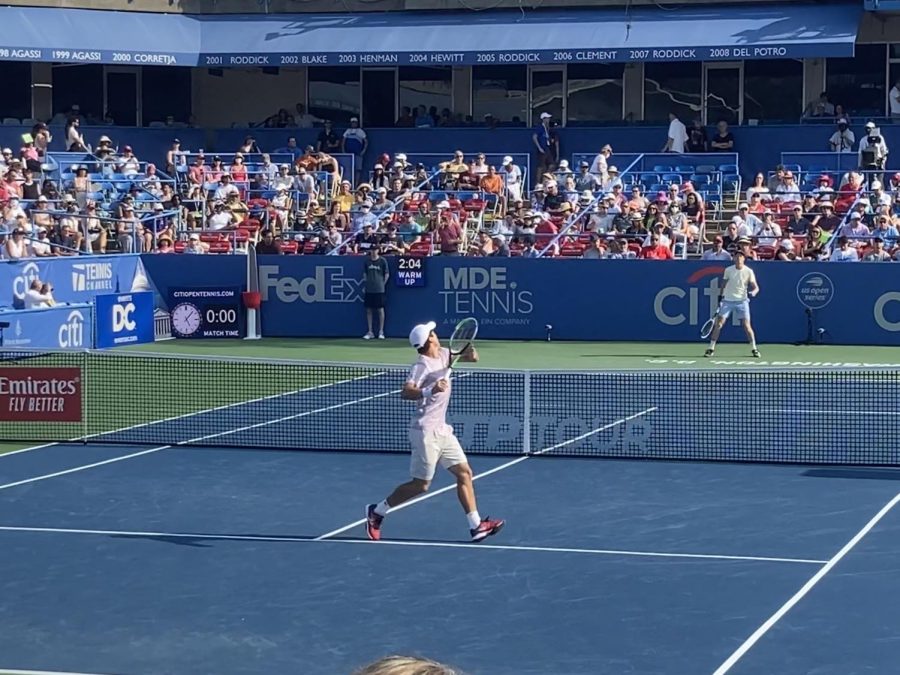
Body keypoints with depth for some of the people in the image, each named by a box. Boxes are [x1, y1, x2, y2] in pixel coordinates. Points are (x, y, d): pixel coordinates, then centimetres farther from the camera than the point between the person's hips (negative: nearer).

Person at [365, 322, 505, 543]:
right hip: (426, 432, -9)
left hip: (442, 431, 9)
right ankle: (377, 512, 13)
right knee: (420, 485, -2)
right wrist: (429, 391, -47)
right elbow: (405, 392, -31)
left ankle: (476, 525, 4)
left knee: (464, 473, 4)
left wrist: (470, 353, -11)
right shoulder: (422, 365, -19)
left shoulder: (443, 354, 5)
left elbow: (471, 357, 12)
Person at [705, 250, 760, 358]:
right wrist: (720, 296, 11)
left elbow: (756, 287, -6)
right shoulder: (728, 270, 1)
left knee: (746, 325, -7)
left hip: (742, 301, -1)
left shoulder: (748, 271, -5)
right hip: (727, 300, 2)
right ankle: (711, 348, 2)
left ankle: (754, 349, 6)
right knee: (718, 324, -4)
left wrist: (753, 292, -28)